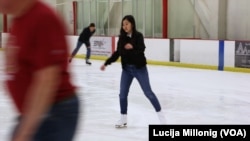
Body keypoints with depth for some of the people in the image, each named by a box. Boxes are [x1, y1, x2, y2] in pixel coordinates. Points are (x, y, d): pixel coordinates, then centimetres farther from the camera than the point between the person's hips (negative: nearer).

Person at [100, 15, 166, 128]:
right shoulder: (122, 38, 1)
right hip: (126, 69, 5)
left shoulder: (138, 36, -12)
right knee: (122, 94, 4)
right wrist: (106, 63, 4)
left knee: (148, 92, -1)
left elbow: (141, 49, -26)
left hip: (139, 68, -5)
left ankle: (160, 114, 14)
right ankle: (123, 119, 18)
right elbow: (117, 53, 8)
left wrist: (132, 48, -45)